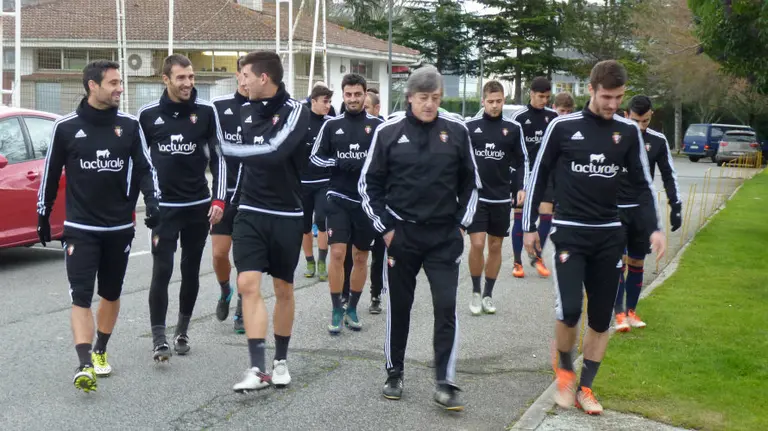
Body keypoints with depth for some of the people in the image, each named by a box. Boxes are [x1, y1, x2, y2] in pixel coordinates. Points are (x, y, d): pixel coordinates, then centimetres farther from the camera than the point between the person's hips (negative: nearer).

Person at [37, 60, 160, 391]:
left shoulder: (129, 126, 1)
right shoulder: (66, 127, -5)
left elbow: (144, 168, 4)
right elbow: (51, 174, 5)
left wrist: (152, 201, -13)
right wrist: (43, 216, 10)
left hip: (120, 227, 3)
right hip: (80, 229, -3)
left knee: (111, 294, 15)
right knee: (81, 296, -11)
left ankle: (100, 352, 33)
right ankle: (84, 365, -16)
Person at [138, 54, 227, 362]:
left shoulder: (206, 112, -2)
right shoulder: (148, 114, -1)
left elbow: (218, 157, 3)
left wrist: (219, 200, -4)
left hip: (199, 206, 1)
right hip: (163, 207, -1)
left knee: (191, 271, 10)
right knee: (161, 271, -9)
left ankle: (182, 331, 25)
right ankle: (159, 340, -6)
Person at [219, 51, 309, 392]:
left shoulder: (296, 111, -13)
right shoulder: (247, 112, 4)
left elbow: (274, 151, -29)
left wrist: (226, 149, -23)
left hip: (286, 216, -3)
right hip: (250, 213, 4)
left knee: (283, 289, 9)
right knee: (248, 284, -11)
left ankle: (280, 360, 26)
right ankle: (258, 368, -10)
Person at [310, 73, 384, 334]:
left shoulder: (377, 126, -1)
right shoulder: (332, 125, 3)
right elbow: (315, 157, 5)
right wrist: (338, 163, -13)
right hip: (339, 199, 0)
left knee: (360, 257, 9)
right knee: (337, 253, -9)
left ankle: (352, 309, 24)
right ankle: (336, 310, 3)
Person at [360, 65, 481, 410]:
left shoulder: (456, 131, -1)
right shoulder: (388, 132, -4)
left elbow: (470, 181, 10)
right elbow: (369, 183, 3)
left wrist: (462, 223, 4)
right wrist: (384, 227, -2)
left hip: (445, 236, 0)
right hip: (402, 234, 0)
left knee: (446, 306, -5)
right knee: (398, 306, 10)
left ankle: (445, 383, 0)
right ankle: (394, 374, 25)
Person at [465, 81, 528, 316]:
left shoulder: (513, 128, 3)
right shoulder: (469, 127, -1)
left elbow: (521, 161, 8)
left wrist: (520, 187, -4)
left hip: (502, 198, 2)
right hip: (475, 196, -2)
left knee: (495, 245, 8)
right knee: (477, 243, -9)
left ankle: (488, 294, 20)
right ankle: (475, 292, 9)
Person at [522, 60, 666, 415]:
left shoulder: (628, 131, 2)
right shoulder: (563, 127, -6)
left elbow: (642, 184, 9)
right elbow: (538, 176, 2)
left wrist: (654, 228, -3)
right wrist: (529, 226, 3)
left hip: (609, 235, 3)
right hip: (570, 232, -3)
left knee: (601, 318, 5)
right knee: (570, 309, -16)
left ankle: (585, 387, 20)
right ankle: (565, 370, 12)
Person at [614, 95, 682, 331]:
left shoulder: (658, 141, 2)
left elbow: (669, 175, 11)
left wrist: (676, 206, 6)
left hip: (643, 211, 3)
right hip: (616, 209, -3)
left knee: (636, 263, 9)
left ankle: (631, 310, 20)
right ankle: (619, 313, -6)